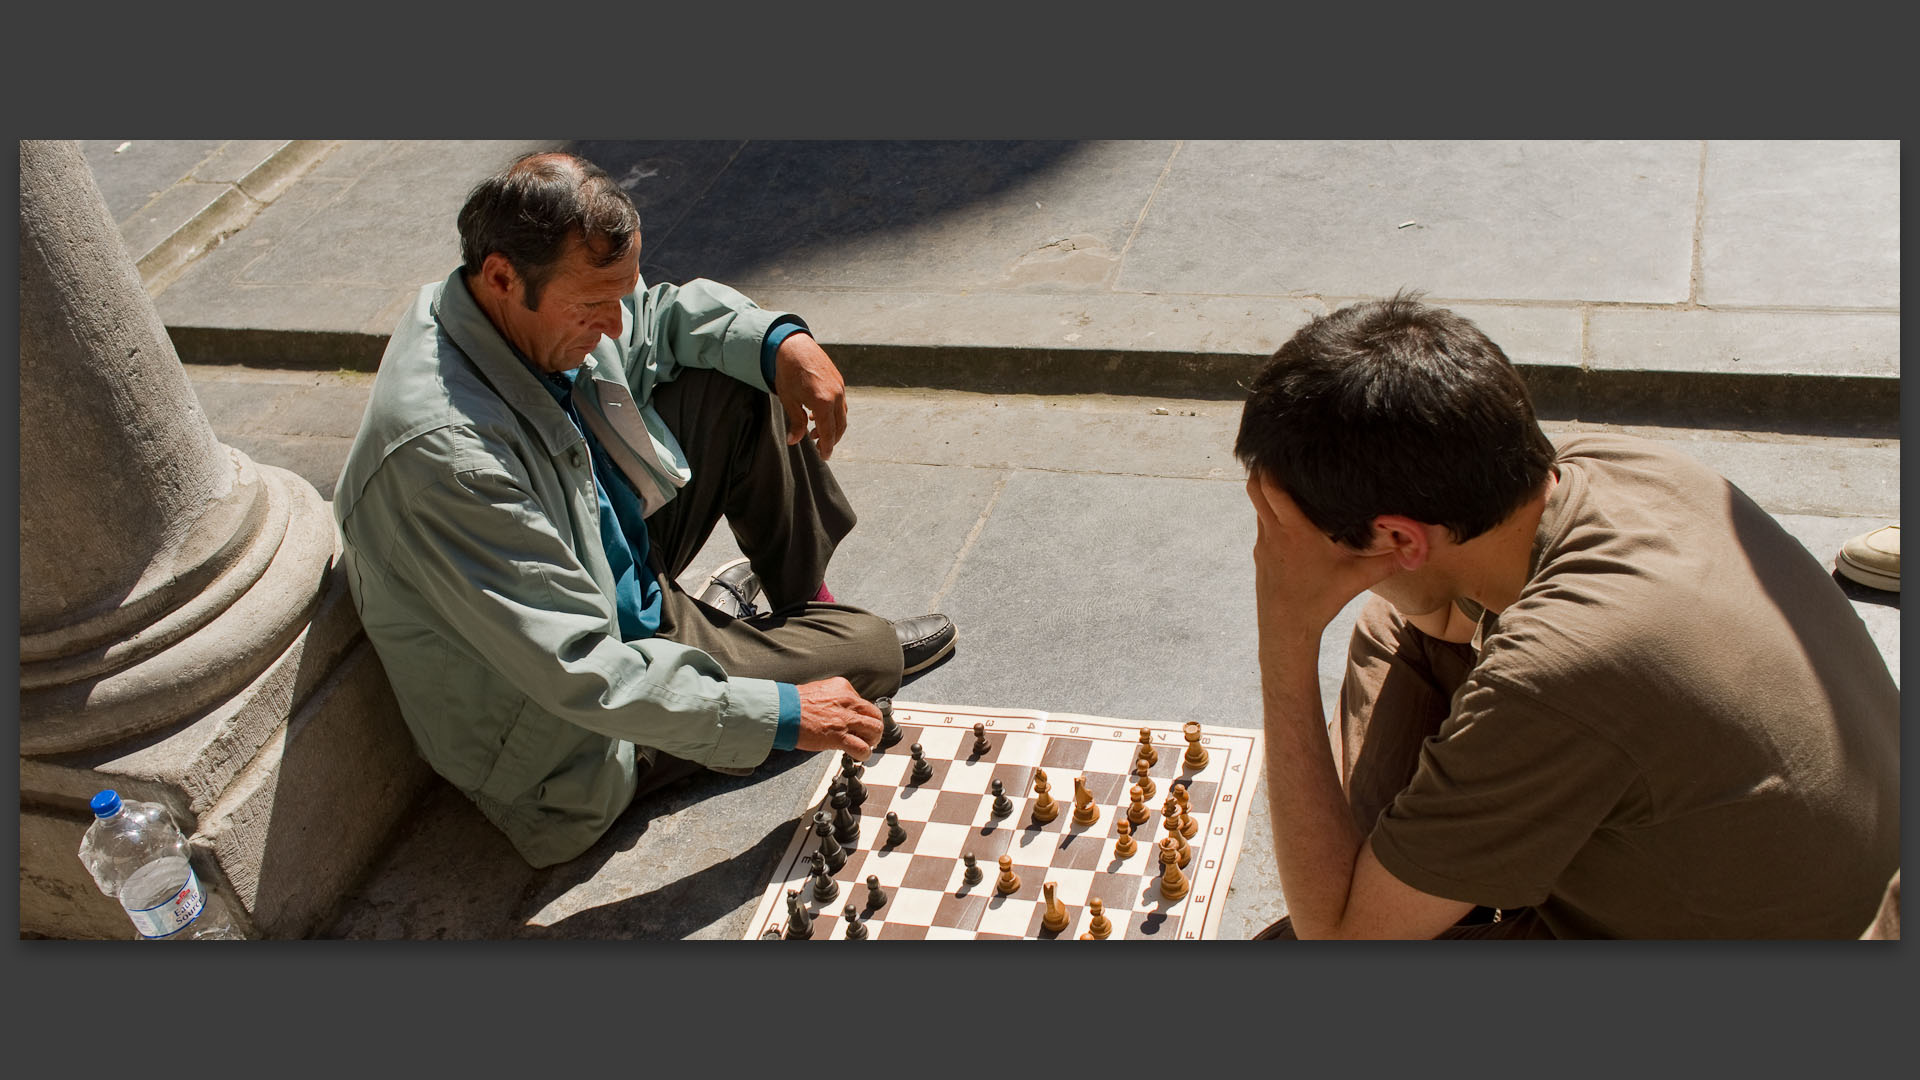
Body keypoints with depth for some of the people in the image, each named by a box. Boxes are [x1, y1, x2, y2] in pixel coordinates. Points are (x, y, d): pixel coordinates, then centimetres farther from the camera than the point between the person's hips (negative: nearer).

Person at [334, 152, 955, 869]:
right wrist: (777, 715, -32)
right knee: (868, 651, -8)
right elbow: (581, 673, -36)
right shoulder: (445, 447, -39)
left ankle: (804, 604, 19)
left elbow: (662, 316, 8)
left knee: (738, 384, 2)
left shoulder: (547, 306, -13)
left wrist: (780, 340, -12)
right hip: (567, 744, -8)